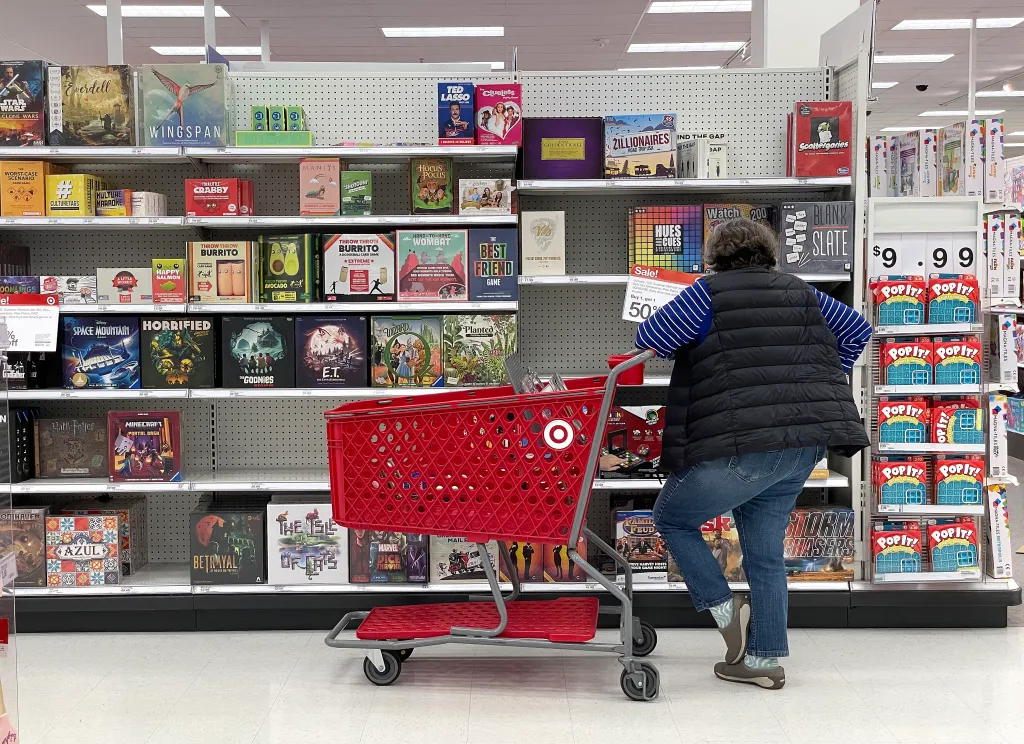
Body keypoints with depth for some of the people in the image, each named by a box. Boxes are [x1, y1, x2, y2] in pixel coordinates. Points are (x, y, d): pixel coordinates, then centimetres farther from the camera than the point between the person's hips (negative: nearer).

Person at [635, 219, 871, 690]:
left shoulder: (710, 293, -2)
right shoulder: (799, 292, 16)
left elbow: (649, 339, -4)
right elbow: (857, 330, 23)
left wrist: (693, 350, 16)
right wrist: (817, 383, 26)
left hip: (741, 444, -7)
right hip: (806, 444, 7)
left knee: (673, 517, 15)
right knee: (765, 552, 17)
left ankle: (725, 609, 6)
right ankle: (764, 660, 20)